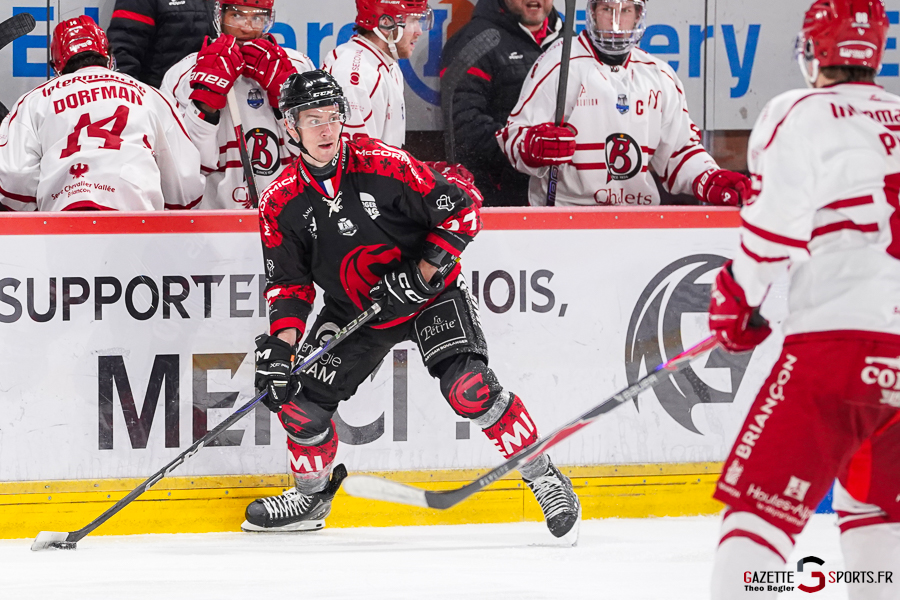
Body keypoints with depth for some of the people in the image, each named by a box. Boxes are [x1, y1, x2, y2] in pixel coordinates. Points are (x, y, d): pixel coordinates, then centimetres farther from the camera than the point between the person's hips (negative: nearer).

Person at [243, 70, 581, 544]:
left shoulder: (384, 165, -21)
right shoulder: (281, 203, -9)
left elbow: (461, 210, -17)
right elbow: (289, 282, -1)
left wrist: (422, 273, -24)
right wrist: (281, 340, -17)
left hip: (431, 293, -4)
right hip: (353, 309, 4)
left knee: (469, 387, -24)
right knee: (302, 400, -3)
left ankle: (543, 478, -10)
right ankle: (311, 495, 25)